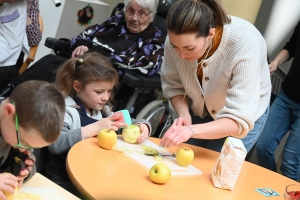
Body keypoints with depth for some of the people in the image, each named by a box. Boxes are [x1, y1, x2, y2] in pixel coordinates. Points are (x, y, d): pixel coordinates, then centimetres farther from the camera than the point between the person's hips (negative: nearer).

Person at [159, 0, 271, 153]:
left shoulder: (245, 45, -39)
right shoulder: (178, 39, -27)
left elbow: (239, 121, -38)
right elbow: (173, 87, -9)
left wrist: (191, 130, -52)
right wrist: (184, 115, -28)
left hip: (245, 117, -3)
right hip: (199, 110, 4)